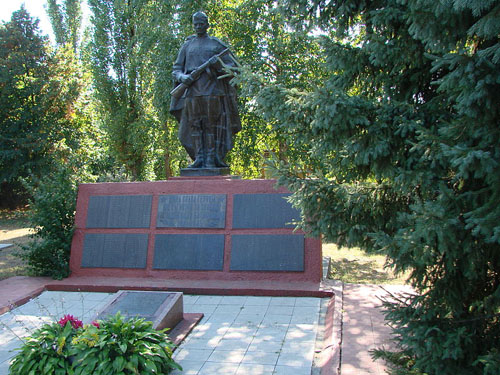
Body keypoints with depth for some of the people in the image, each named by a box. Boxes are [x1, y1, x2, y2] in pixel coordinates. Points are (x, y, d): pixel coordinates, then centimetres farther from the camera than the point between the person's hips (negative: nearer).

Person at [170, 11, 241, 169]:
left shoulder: (216, 44, 13)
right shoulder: (187, 45, 18)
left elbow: (232, 65, 10)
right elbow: (176, 69, 17)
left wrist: (219, 66, -10)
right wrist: (183, 77, -5)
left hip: (212, 88, -2)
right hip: (192, 88, 2)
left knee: (211, 123, -7)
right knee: (194, 124, -4)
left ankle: (211, 159, -5)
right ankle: (199, 158, -3)